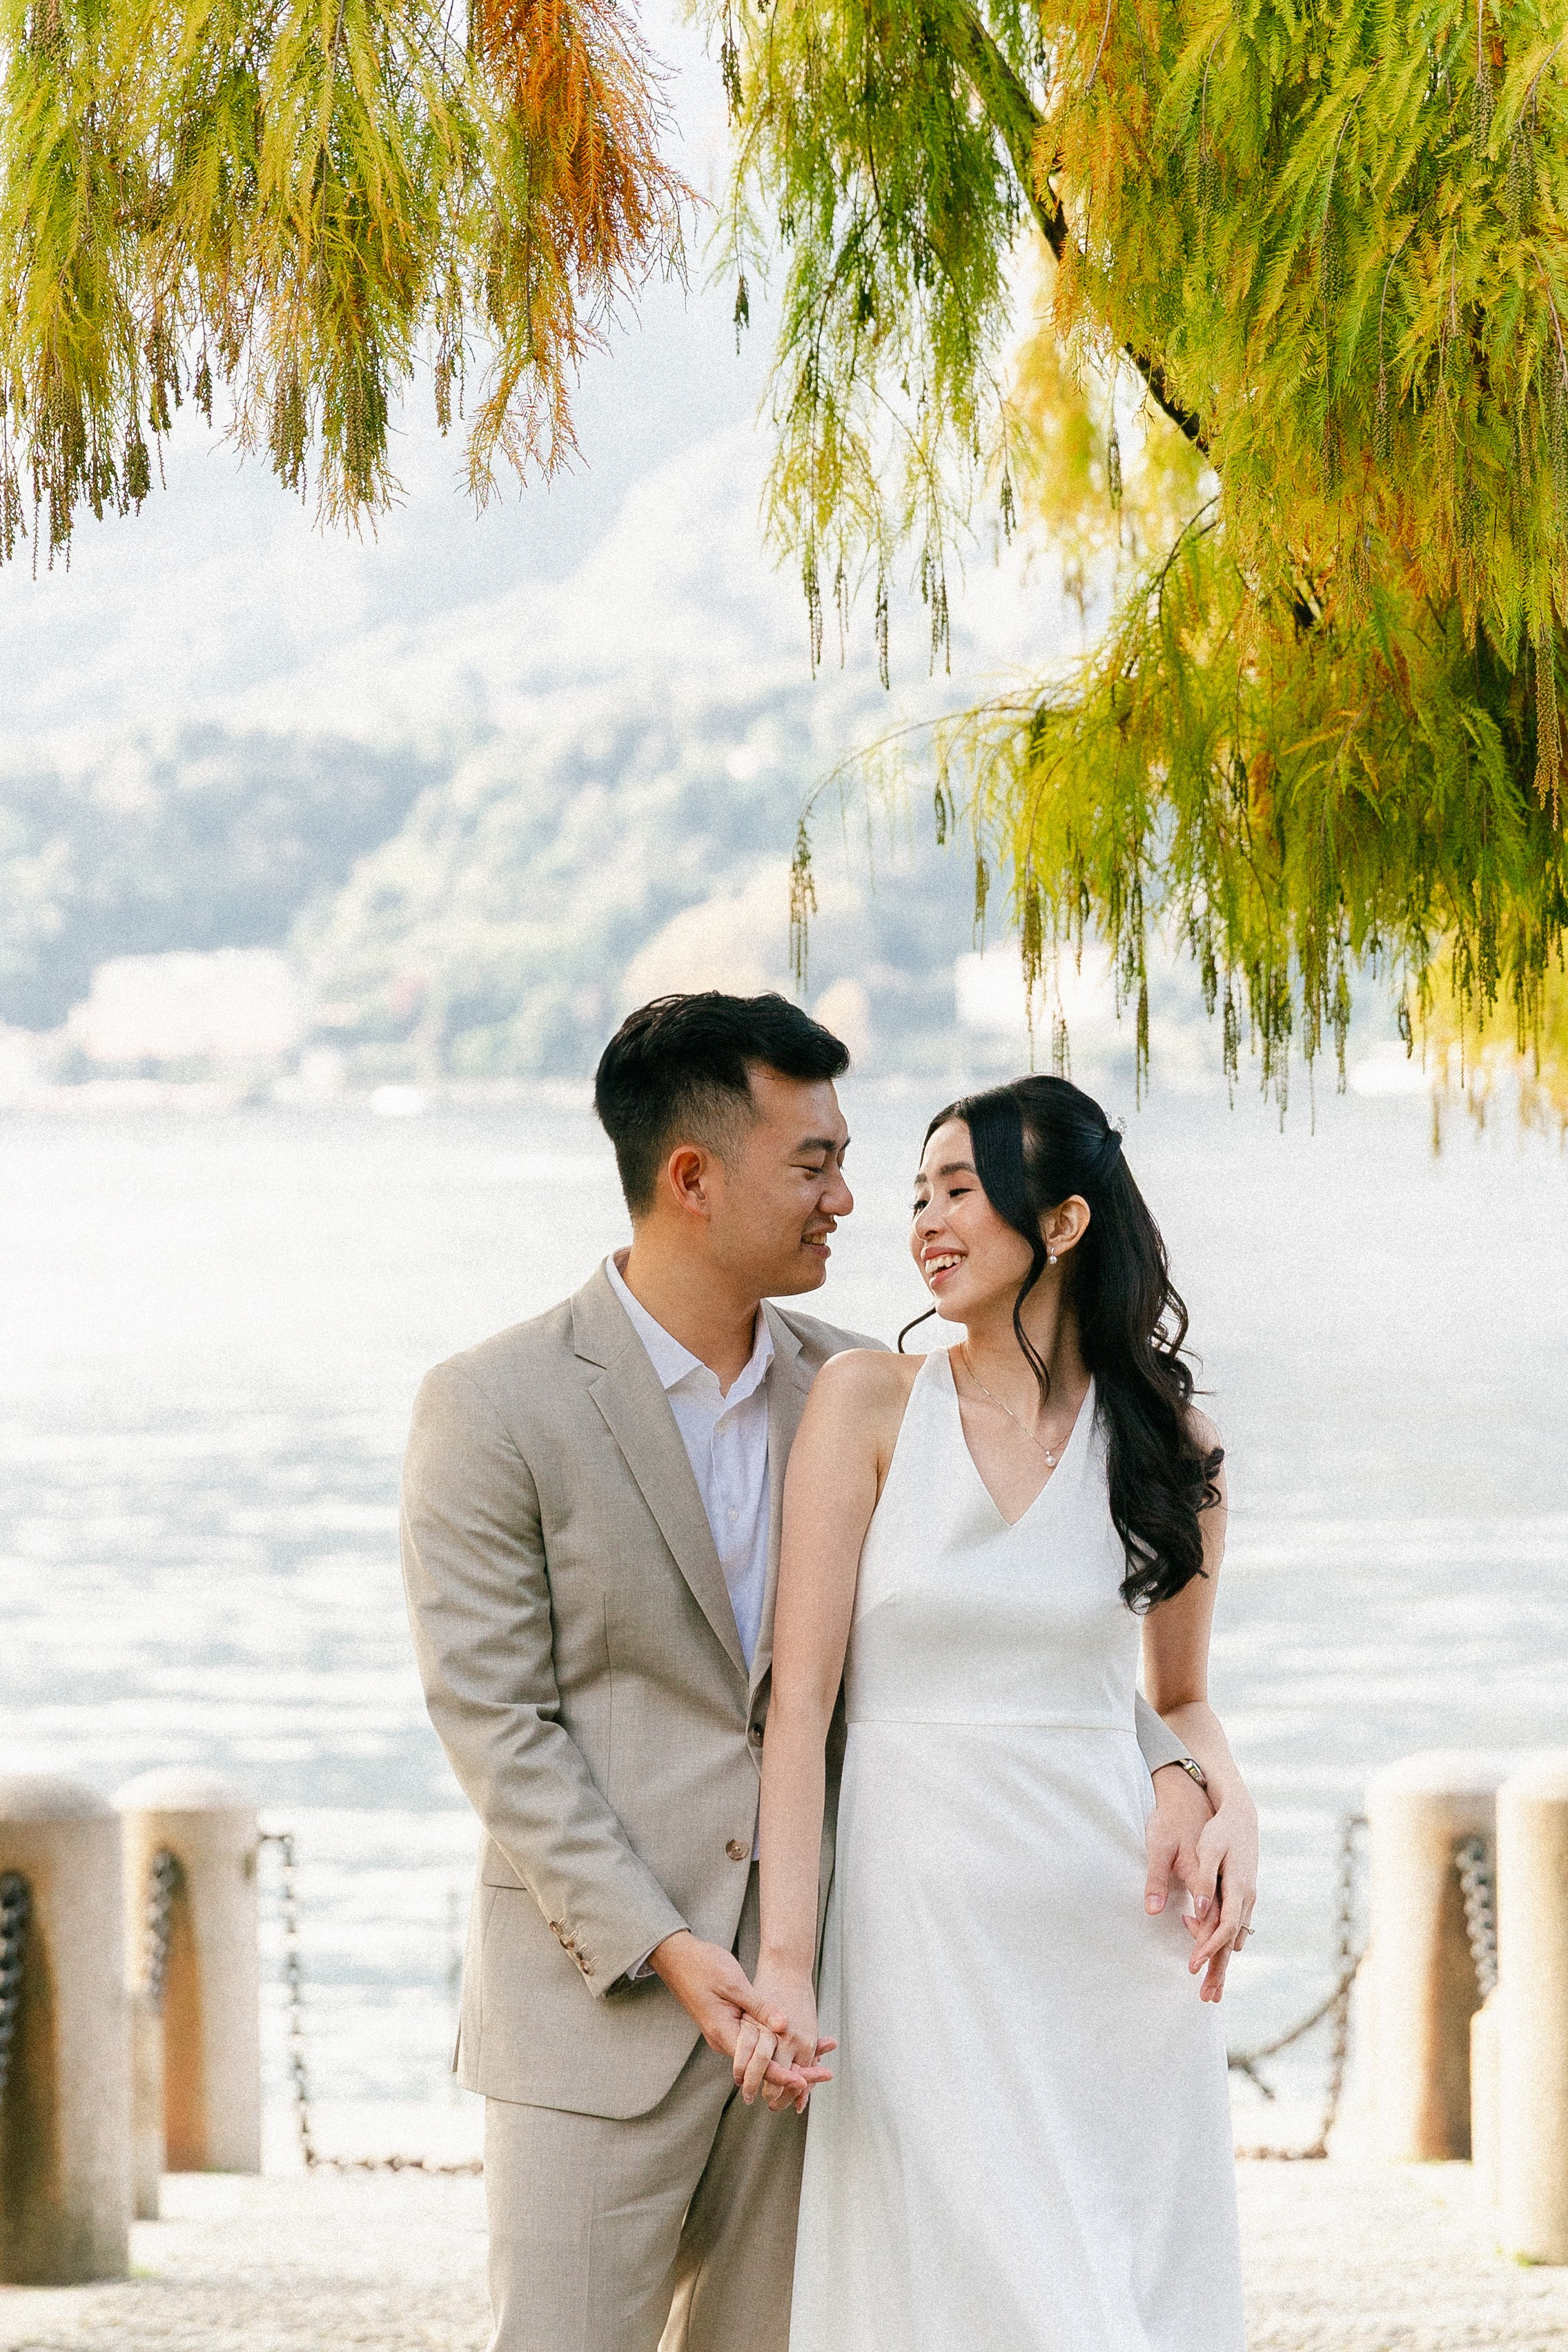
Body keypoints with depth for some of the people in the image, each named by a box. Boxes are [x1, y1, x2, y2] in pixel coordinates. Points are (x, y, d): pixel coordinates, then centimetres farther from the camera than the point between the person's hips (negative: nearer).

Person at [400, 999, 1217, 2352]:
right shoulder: (495, 1409, -6)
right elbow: (494, 1722, -9)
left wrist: (1167, 1772, -6)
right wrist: (664, 1951, -17)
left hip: (792, 2000, 4)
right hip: (598, 2008, -4)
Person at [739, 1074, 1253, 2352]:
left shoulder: (1168, 1443, 6)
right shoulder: (870, 1402, 0)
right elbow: (802, 1694, -5)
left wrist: (1230, 1807, -4)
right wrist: (784, 1957, -13)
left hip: (1118, 1924, 2)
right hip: (922, 1911, -2)